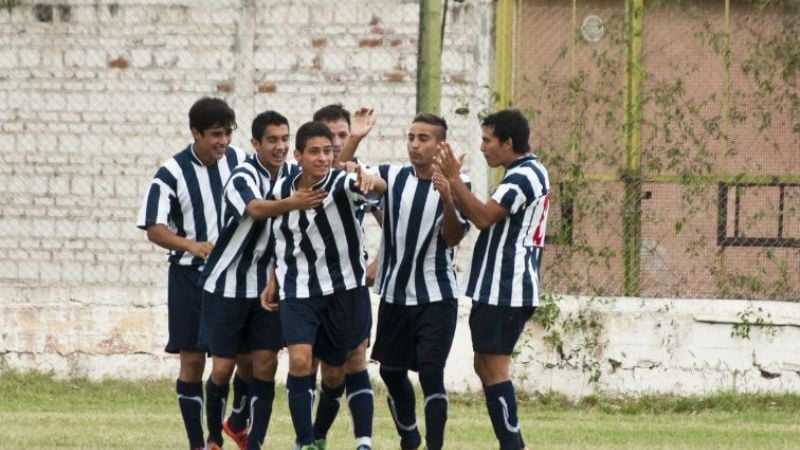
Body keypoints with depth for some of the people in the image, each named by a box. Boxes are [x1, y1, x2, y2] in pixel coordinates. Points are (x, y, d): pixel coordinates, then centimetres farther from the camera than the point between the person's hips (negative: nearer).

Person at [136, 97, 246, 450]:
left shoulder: (240, 161, 0)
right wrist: (192, 246, -29)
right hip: (190, 277, -3)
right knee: (193, 359, 0)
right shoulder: (172, 174, -11)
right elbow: (154, 229, -13)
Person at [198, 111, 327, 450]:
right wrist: (292, 203, -59)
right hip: (227, 286, -5)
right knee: (223, 368, -2)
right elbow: (256, 209, -39)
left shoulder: (292, 174, -1)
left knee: (266, 365, -3)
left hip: (266, 287, 5)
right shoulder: (242, 177, -20)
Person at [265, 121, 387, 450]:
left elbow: (377, 188, -36)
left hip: (345, 289, -2)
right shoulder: (281, 191, 2)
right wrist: (274, 282, 18)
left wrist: (371, 182, -59)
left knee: (342, 368, 5)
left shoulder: (341, 185, -13)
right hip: (298, 293, 2)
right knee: (299, 361, -15)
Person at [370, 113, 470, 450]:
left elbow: (454, 237, -15)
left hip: (436, 298, -4)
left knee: (431, 374, -13)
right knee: (391, 371, 15)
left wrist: (446, 199, -33)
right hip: (394, 295, 4)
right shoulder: (392, 177, 1)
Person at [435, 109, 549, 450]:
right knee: (485, 367, 14)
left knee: (494, 367, -8)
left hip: (503, 291, -11)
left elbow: (484, 217, -24)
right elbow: (484, 219, 17)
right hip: (502, 290, 11)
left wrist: (454, 180, -20)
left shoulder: (523, 176, -14)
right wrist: (452, 189, 8)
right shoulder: (528, 173, 19)